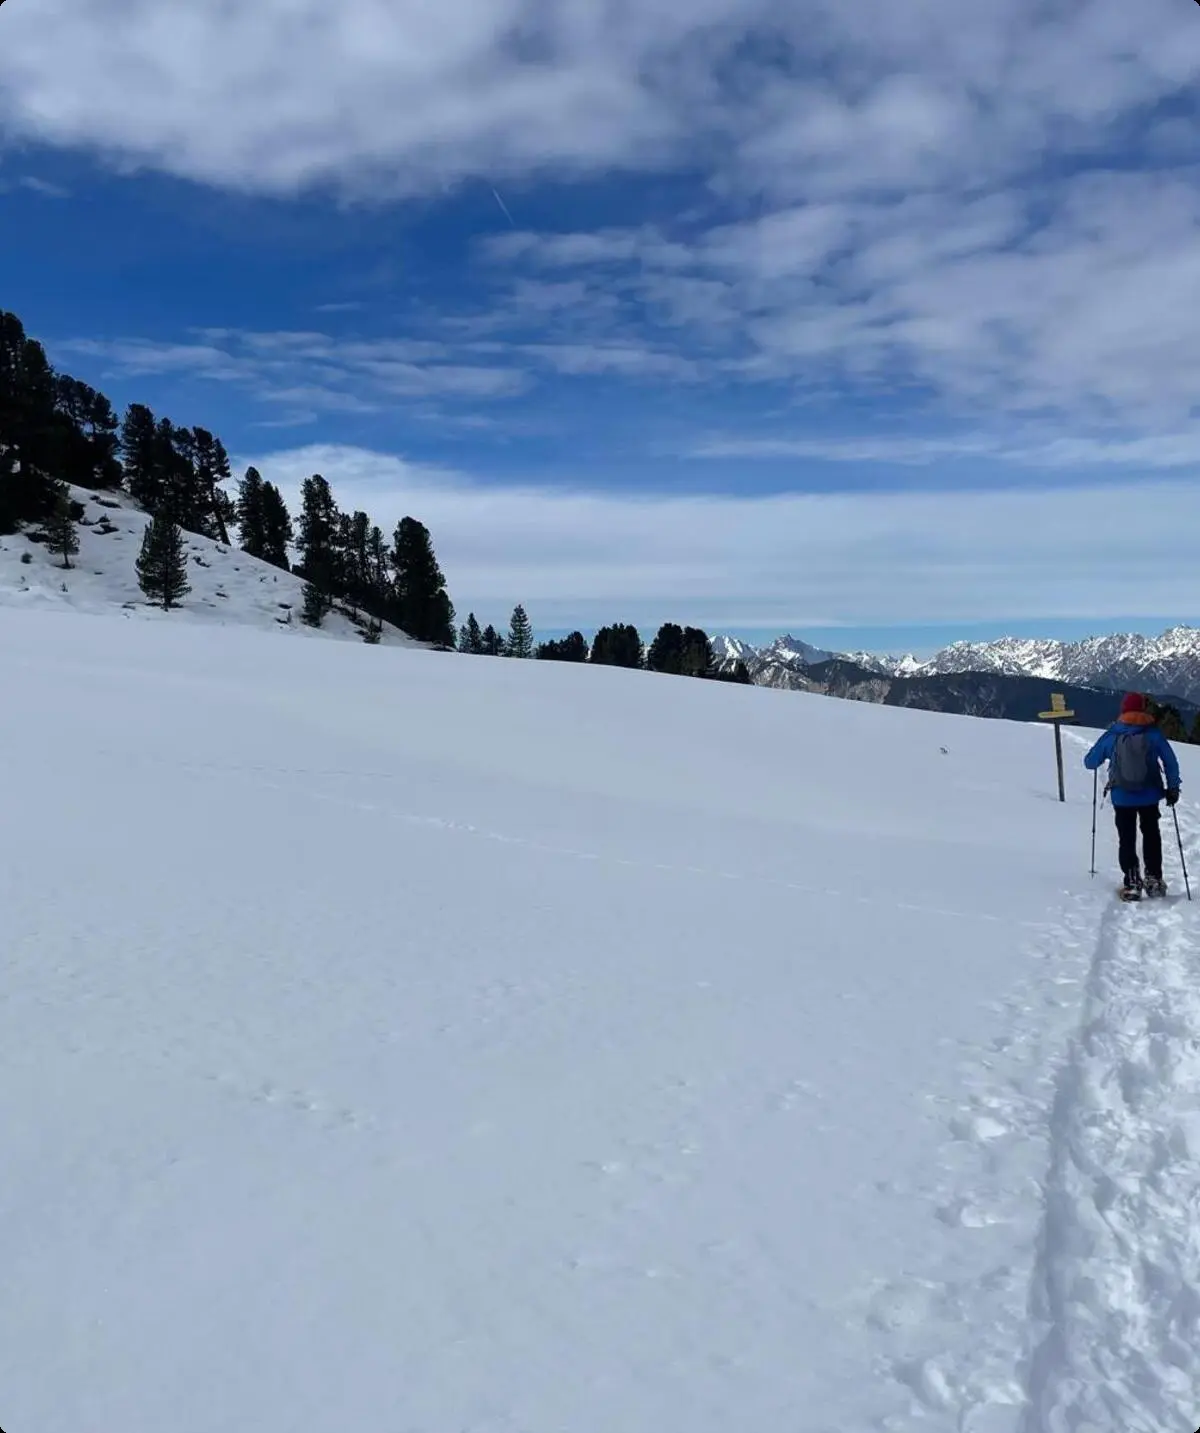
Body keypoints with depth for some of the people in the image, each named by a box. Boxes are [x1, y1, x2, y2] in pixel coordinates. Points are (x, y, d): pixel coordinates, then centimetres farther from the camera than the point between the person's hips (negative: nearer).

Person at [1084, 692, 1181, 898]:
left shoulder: (1111, 736, -6)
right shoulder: (1153, 733, -7)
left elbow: (1090, 762, 2)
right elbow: (1170, 762, -5)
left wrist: (1101, 755, 24)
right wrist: (1173, 788, 5)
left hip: (1121, 798, 0)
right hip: (1150, 796, 1)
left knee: (1127, 840, 9)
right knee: (1151, 835, 20)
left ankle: (1132, 883, 4)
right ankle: (1154, 878, 19)